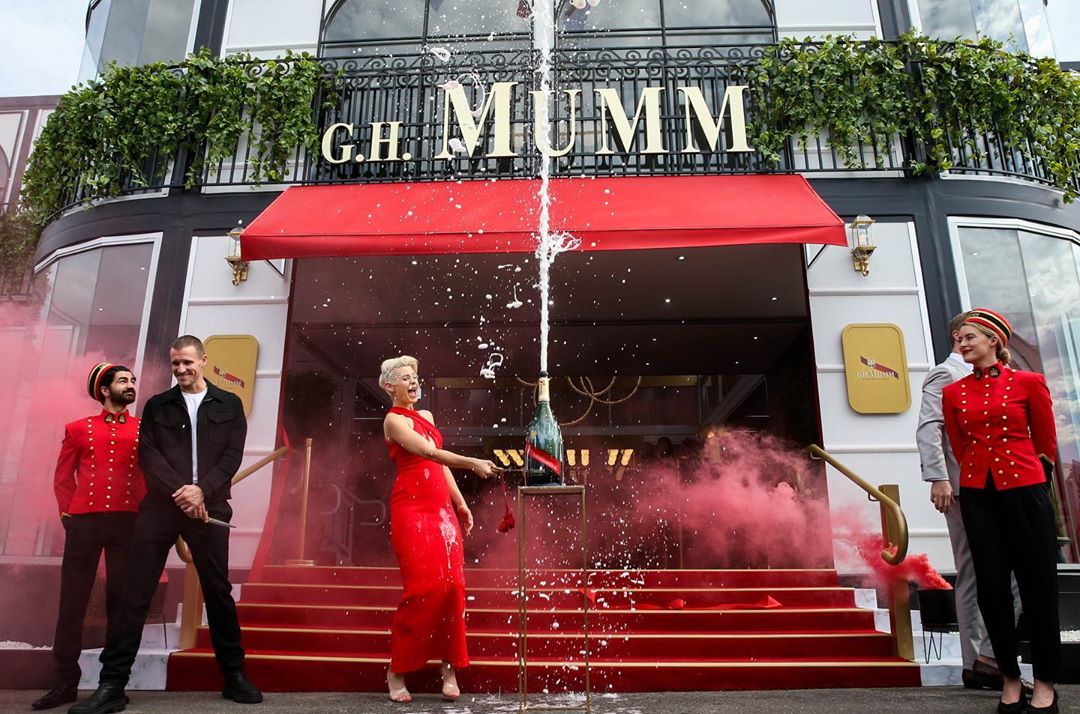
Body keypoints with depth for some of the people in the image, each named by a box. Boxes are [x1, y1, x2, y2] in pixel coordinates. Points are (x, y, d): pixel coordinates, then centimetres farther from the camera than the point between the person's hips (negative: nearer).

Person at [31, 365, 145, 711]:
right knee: (72, 600, 3)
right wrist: (67, 511, 1)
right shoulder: (78, 429, 11)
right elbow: (63, 476, 11)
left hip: (128, 521, 0)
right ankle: (65, 682, 14)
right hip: (83, 521, 1)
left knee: (121, 600, 5)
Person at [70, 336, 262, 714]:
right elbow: (147, 455, 1)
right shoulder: (157, 406, 11)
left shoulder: (228, 404, 9)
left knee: (218, 592, 5)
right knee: (136, 593, -1)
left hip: (208, 507, -1)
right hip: (160, 506, 1)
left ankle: (234, 676, 17)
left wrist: (201, 490, -13)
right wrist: (179, 492, -13)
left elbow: (232, 455, 1)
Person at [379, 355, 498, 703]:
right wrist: (472, 462, -31)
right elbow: (429, 453, -20)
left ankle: (450, 667, 10)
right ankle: (397, 670, 8)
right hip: (412, 508, -6)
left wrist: (460, 503, 16)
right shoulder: (393, 420, -5)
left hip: (441, 507, 7)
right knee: (423, 586, -9)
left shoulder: (426, 416, 18)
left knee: (451, 585, -1)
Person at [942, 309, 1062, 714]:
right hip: (978, 494, 3)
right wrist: (983, 471, 13)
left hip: (1024, 490, -2)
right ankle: (1010, 680, 19)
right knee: (991, 585, 5)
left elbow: (1047, 443, 7)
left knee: (1037, 585, 3)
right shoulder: (953, 393, 6)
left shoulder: (1028, 383, -1)